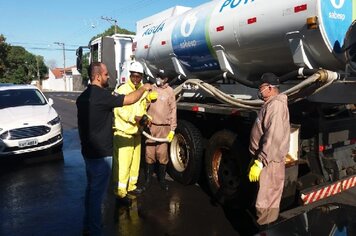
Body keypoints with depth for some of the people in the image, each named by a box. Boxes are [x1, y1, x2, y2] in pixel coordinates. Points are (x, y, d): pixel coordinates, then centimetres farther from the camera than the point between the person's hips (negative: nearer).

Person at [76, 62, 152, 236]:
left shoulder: (83, 97, 10)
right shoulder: (102, 95, -21)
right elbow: (130, 100, -20)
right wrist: (143, 88, -3)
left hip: (88, 151, 10)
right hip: (101, 153, -10)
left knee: (91, 188, 20)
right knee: (97, 192, 1)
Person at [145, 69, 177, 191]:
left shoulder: (170, 91, 1)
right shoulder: (151, 89, 8)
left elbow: (173, 111, 0)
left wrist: (172, 129, -3)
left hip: (164, 128, -2)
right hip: (150, 126, 2)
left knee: (163, 155, 4)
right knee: (149, 154, 6)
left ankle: (162, 179, 20)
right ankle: (148, 179, 20)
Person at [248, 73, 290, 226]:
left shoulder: (275, 105, -18)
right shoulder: (271, 104, 16)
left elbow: (273, 138, -27)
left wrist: (259, 162, -27)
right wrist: (258, 158, 23)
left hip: (269, 161, -11)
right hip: (267, 159, 11)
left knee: (266, 203, -2)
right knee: (269, 199, 20)